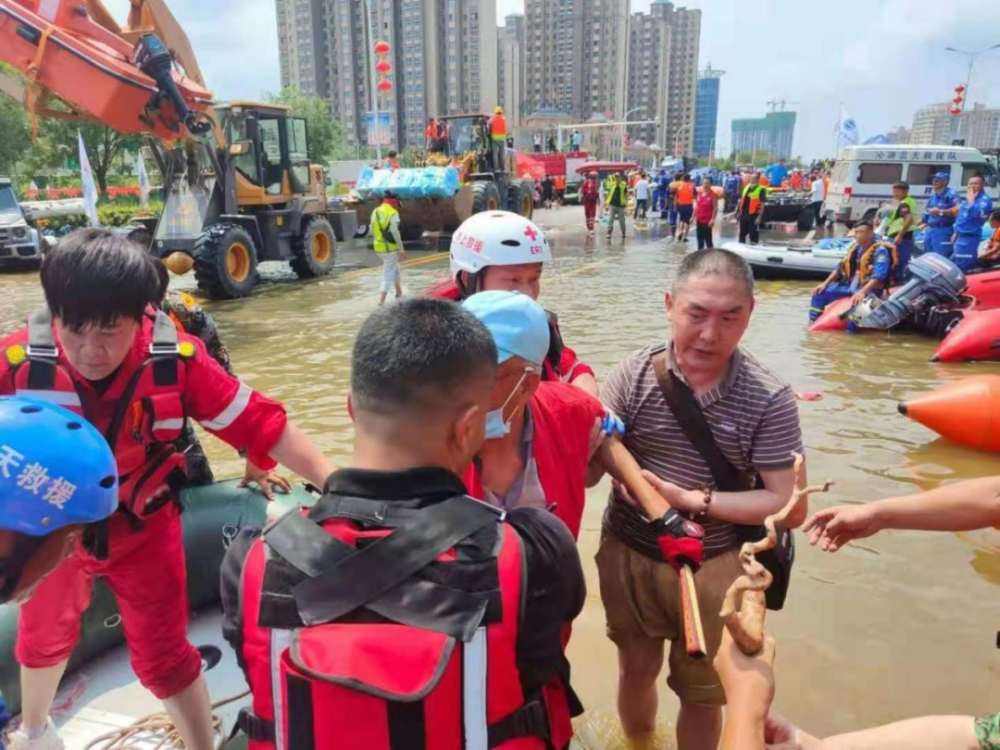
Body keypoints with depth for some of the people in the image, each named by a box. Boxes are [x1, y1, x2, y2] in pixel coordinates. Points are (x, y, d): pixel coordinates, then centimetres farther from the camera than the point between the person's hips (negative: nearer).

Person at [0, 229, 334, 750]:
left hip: (143, 528, -2)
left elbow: (260, 424, -27)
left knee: (163, 656, 9)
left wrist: (334, 481, -34)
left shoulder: (177, 359, -27)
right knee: (44, 638, 28)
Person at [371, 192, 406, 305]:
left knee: (395, 269, 26)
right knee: (388, 275, -2)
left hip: (379, 247, 8)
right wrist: (401, 249, -15)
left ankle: (399, 293, 38)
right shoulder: (393, 213, -13)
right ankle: (381, 302, -8)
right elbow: (395, 233, -19)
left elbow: (373, 230, 14)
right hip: (390, 248, -8)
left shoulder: (375, 212, 10)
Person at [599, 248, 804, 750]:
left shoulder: (769, 400, -17)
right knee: (636, 670, 26)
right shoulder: (633, 376, -15)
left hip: (712, 566, -1)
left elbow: (789, 508, -15)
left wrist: (691, 500, -22)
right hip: (627, 556, 2)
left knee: (702, 694, 21)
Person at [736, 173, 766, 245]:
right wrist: (738, 212, 13)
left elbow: (762, 205, -12)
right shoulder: (746, 187, 11)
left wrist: (759, 217, -17)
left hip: (753, 215, -6)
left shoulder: (761, 190, -9)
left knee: (753, 233, 0)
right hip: (744, 214, 6)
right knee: (742, 232, 15)